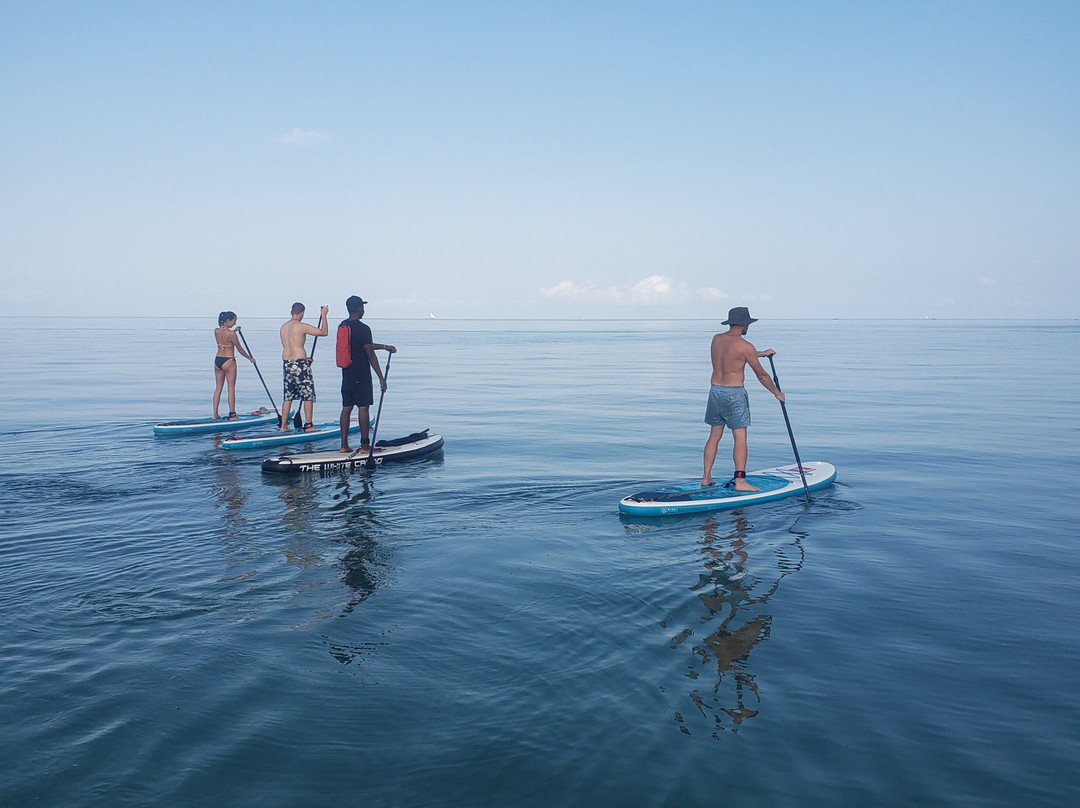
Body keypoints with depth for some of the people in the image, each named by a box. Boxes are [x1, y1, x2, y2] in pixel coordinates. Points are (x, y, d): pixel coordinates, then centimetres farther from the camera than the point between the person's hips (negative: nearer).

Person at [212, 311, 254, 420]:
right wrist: (250, 358, 7)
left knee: (218, 388, 12)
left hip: (218, 361, 6)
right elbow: (240, 349, -7)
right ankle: (232, 415, 3)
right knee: (231, 388, 1)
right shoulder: (231, 334, -15)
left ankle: (215, 414, 12)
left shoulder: (216, 331, 2)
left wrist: (234, 331, 26)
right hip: (228, 362, -6)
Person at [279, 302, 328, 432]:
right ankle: (308, 425, 2)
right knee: (308, 396, 2)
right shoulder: (301, 326, -11)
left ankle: (283, 426, 13)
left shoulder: (283, 326, 11)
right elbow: (324, 332, -9)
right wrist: (323, 315, 4)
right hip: (300, 364, -7)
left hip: (286, 363, 7)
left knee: (288, 397, 12)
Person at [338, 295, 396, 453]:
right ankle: (365, 445, 0)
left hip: (347, 374, 7)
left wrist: (385, 347, 25)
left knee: (346, 408, 9)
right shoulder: (363, 328, -15)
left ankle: (344, 444, 12)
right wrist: (381, 378, -12)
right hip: (361, 376, -7)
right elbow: (371, 355, -16)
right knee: (363, 408, -2)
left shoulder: (342, 326, 10)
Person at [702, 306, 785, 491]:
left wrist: (762, 353, 36)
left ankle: (706, 478, 15)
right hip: (734, 394, -7)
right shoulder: (744, 345, -12)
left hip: (715, 391, 7)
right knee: (740, 438, -2)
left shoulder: (716, 339, 7)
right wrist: (777, 393, 8)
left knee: (714, 436, 13)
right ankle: (740, 481, -5)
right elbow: (761, 375, -6)